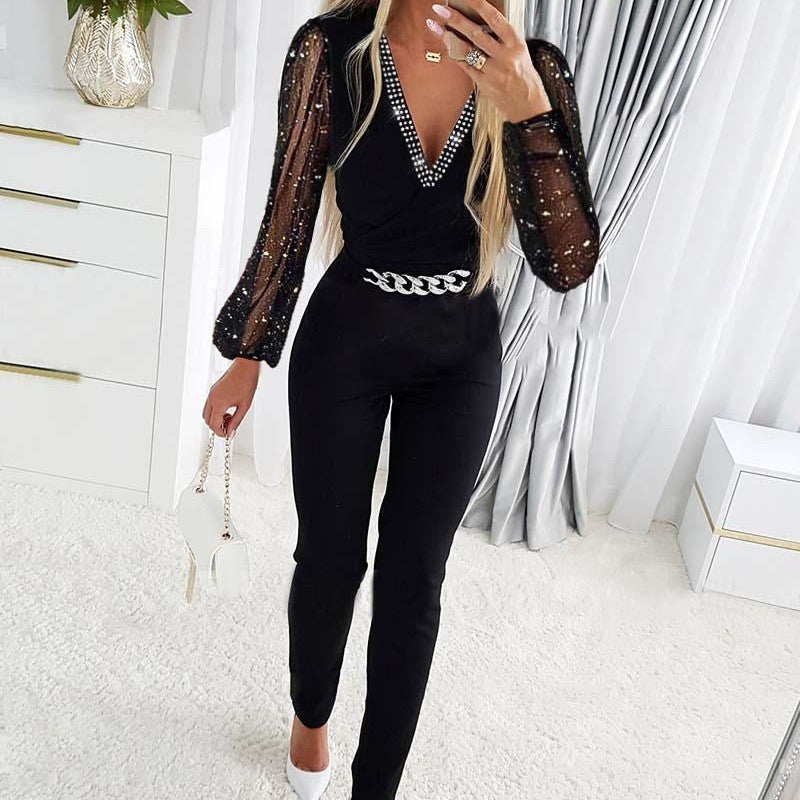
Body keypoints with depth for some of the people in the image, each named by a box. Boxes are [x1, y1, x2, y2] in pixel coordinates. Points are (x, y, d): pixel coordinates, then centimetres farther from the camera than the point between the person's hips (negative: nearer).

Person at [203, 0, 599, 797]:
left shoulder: (534, 67, -10)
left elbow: (568, 265, -18)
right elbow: (287, 215, -5)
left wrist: (527, 111, -30)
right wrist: (247, 355, 1)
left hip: (461, 354, 1)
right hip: (344, 339, -1)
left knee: (412, 575, 8)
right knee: (330, 555, 12)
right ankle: (310, 716, 45)